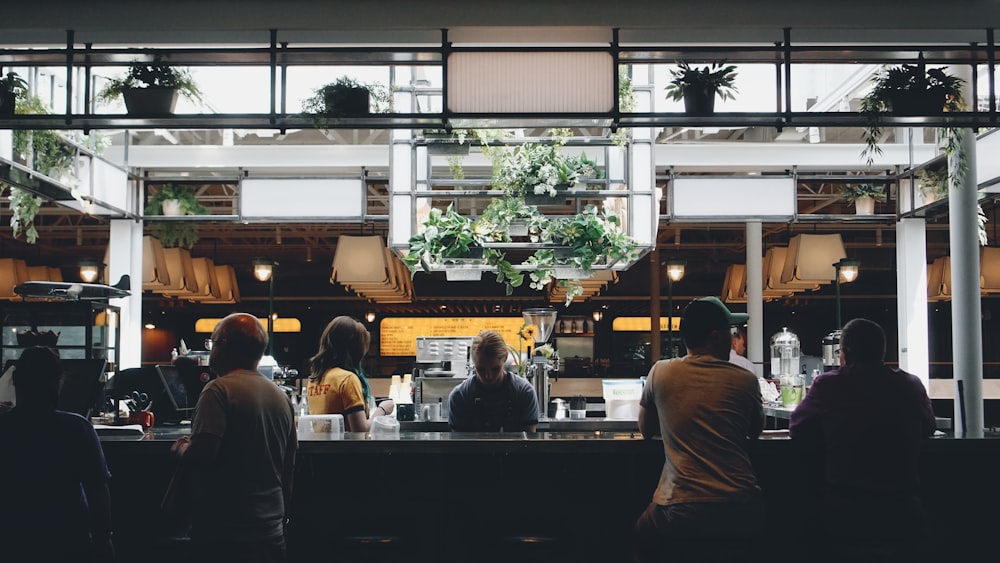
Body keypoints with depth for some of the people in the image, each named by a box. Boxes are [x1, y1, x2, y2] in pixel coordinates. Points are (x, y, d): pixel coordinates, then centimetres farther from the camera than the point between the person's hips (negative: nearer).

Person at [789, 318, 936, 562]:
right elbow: (928, 427, 19)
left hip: (843, 513, -1)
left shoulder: (828, 384, -7)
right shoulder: (911, 385, 1)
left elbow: (797, 429, 5)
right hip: (901, 512, 2)